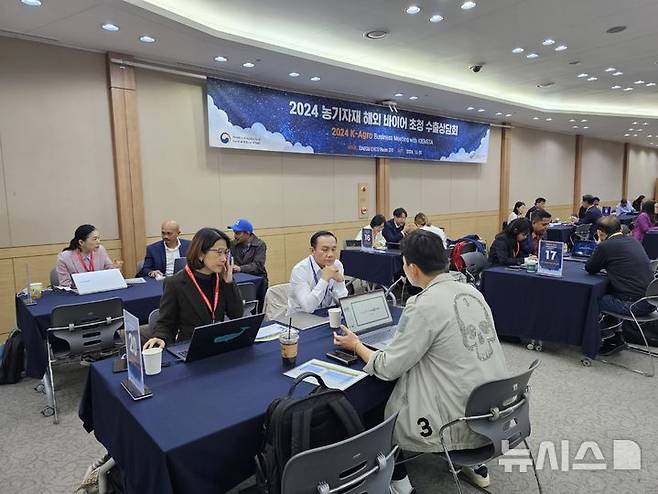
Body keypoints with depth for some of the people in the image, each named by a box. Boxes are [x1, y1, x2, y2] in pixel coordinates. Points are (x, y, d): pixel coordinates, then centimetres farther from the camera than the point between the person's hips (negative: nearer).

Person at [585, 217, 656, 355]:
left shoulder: (605, 246, -11)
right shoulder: (633, 241, 12)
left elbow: (589, 269, 3)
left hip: (634, 304, -8)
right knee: (608, 292, 27)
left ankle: (612, 340, 18)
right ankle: (618, 334, 28)